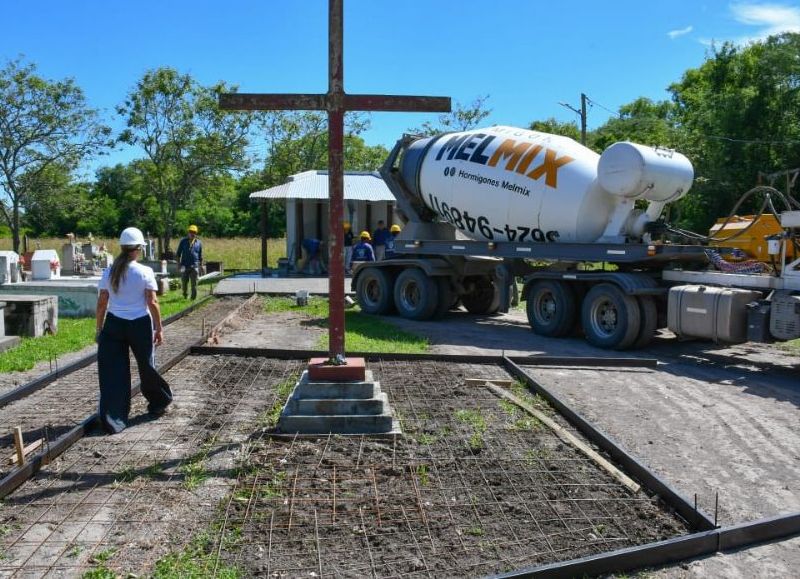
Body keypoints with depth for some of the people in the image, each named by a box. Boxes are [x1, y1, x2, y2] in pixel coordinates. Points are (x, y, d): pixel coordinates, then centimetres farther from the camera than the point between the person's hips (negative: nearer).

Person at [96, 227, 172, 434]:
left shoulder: (109, 272, 0)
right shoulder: (145, 272, -9)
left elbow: (101, 303, 2)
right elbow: (152, 303, -10)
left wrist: (99, 328, 11)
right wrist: (159, 328, -3)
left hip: (113, 324, 2)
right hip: (140, 324, -2)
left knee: (113, 371, 3)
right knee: (146, 367, 16)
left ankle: (112, 418, -1)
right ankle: (158, 403, 35)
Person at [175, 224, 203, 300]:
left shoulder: (199, 243, 11)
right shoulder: (183, 241, 9)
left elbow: (201, 256, 15)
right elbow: (178, 254, 12)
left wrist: (201, 266, 10)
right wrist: (179, 264, 2)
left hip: (194, 266, 0)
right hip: (184, 265, 0)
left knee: (194, 283, -1)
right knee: (184, 282, 2)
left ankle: (193, 297, 7)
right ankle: (184, 294, 26)